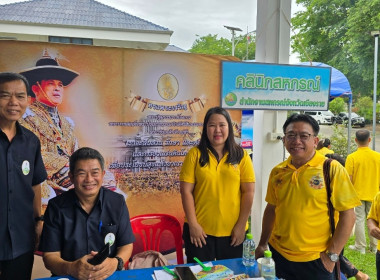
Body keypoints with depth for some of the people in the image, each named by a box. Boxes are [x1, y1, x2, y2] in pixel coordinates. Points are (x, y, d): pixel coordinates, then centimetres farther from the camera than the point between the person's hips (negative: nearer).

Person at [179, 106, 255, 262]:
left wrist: (241, 225, -4)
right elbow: (186, 191, -4)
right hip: (199, 231, -1)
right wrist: (193, 224, -8)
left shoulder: (241, 155, 1)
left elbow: (248, 192, -1)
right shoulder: (195, 154, -2)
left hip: (232, 232, 1)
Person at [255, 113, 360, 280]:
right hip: (278, 254, 4)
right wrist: (262, 244, 12)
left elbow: (348, 215, -10)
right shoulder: (277, 172, 2)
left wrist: (332, 255, -11)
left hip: (315, 260, -3)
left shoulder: (332, 169, -11)